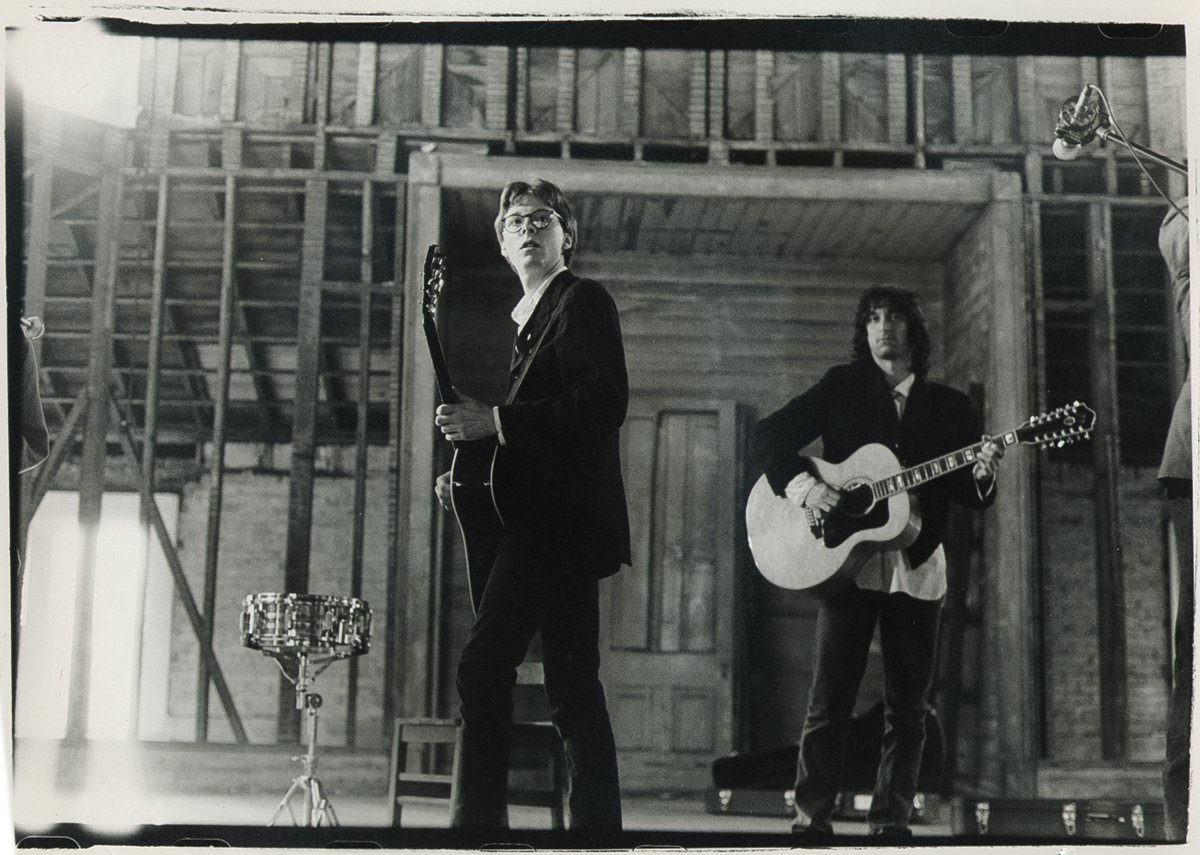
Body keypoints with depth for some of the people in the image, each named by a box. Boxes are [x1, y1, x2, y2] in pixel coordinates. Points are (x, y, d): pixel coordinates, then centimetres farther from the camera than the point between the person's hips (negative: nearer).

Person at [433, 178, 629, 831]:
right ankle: (596, 823, 14)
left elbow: (605, 402, -18)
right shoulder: (528, 315, 23)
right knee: (571, 682, 10)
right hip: (549, 523, 10)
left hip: (558, 519, -10)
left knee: (483, 667, -16)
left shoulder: (582, 300, -4)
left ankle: (478, 819, -13)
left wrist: (495, 421, -18)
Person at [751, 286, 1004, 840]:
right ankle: (810, 816, 6)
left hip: (917, 567, 2)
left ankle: (891, 822, 14)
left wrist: (982, 476, -15)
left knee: (908, 706, 4)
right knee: (829, 700, -3)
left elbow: (971, 500, 8)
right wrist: (801, 483, -15)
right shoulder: (841, 387, 6)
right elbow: (766, 437, 1)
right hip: (846, 559, -2)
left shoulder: (949, 406, 10)